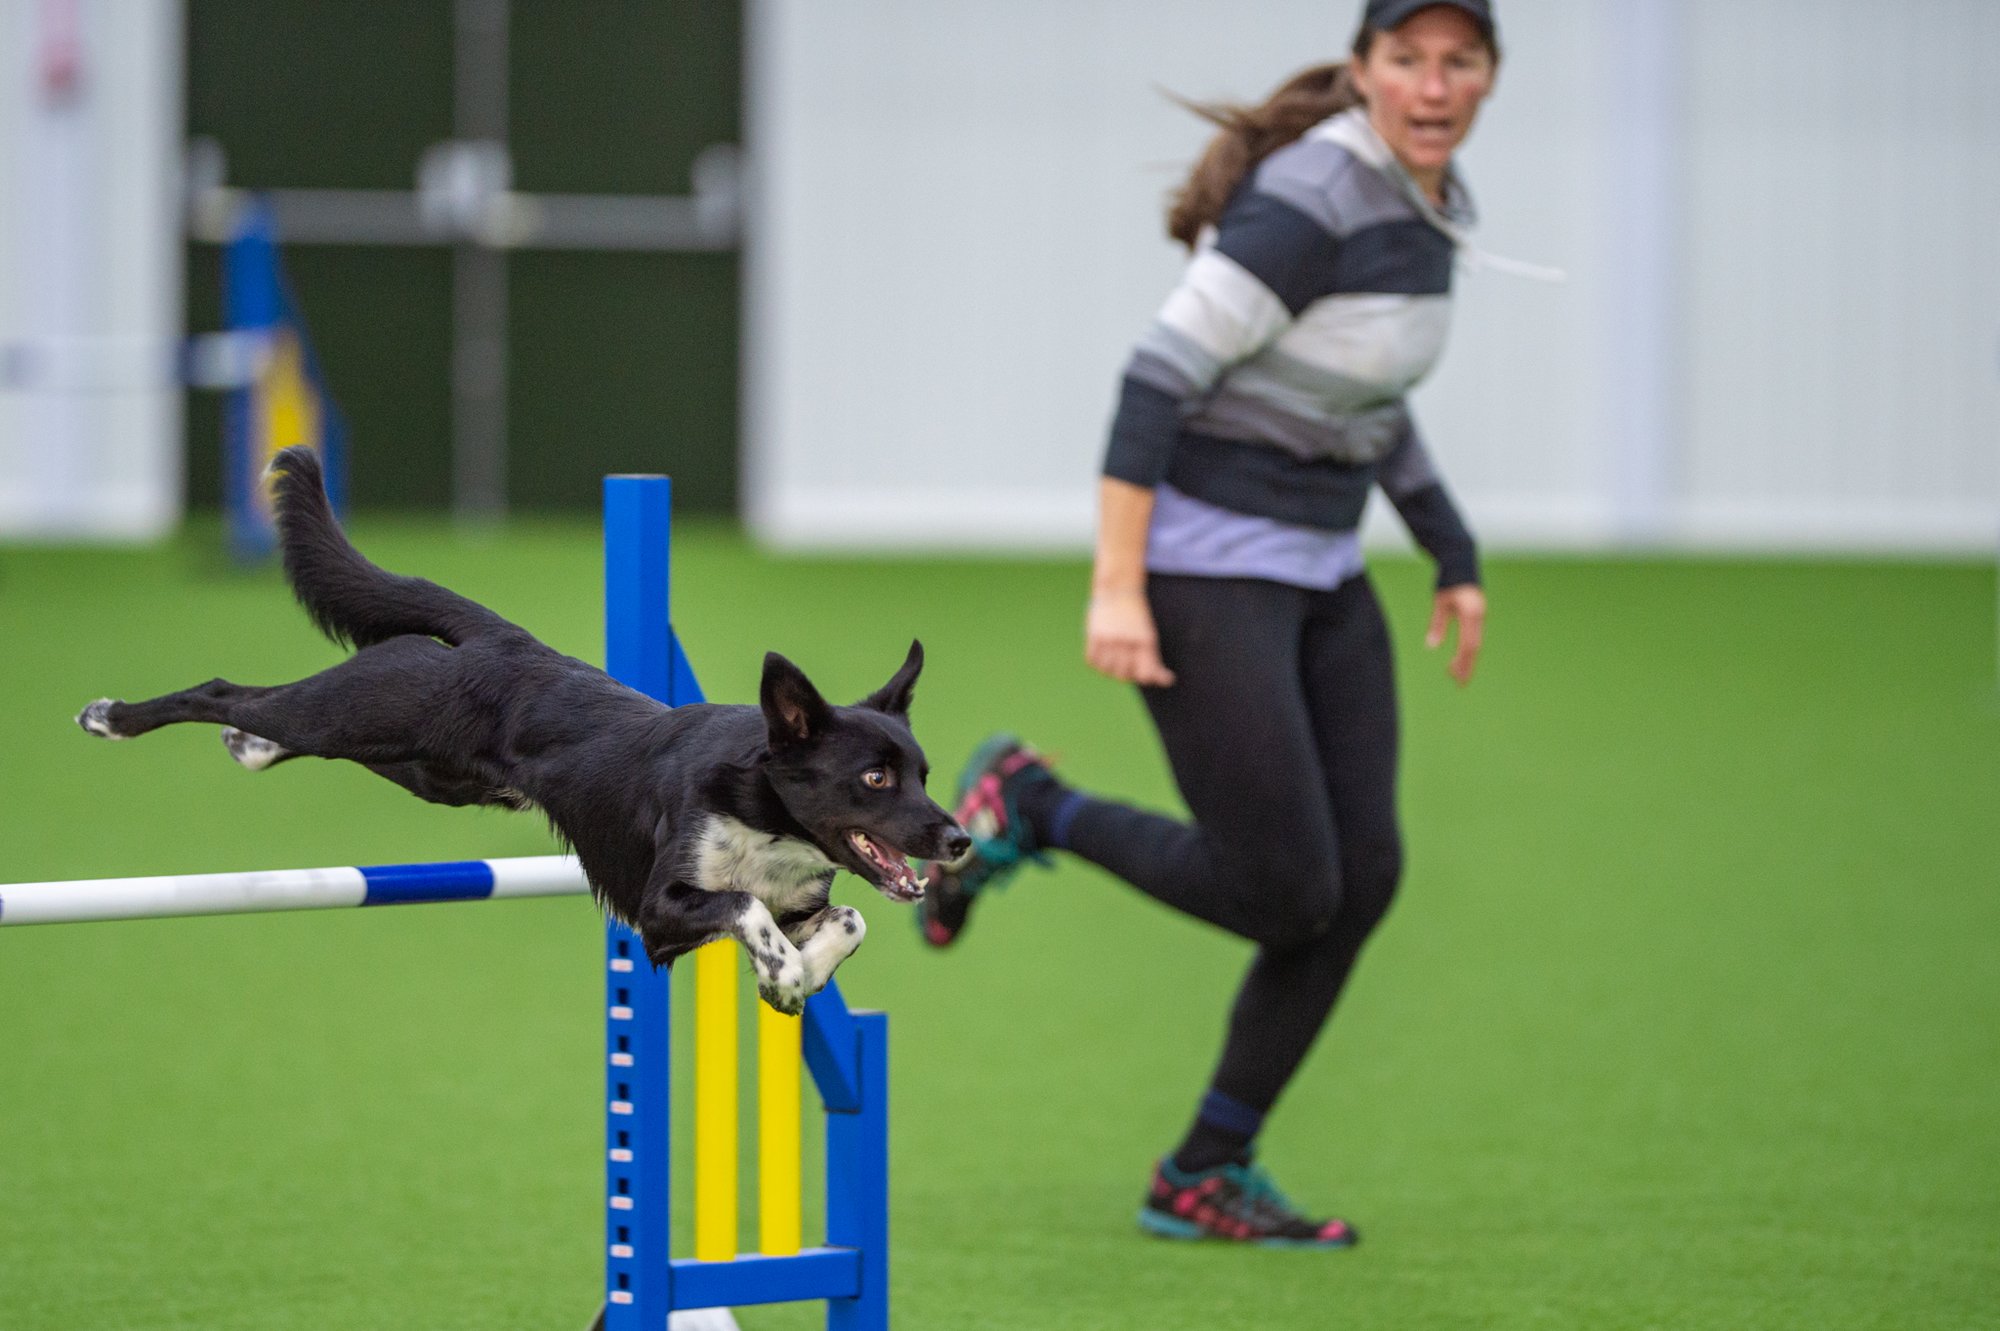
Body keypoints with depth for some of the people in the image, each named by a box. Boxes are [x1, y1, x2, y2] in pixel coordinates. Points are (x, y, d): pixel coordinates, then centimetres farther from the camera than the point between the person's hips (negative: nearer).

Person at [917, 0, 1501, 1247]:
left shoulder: (1428, 206, 7)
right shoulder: (1309, 204, -21)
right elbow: (1159, 374, -22)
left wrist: (1454, 555, 21)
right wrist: (1116, 585, -25)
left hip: (1317, 568, 9)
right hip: (1202, 565, -9)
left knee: (1363, 874, 4)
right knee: (1286, 893, -8)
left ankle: (1204, 1176, 15)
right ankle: (1027, 809, 14)